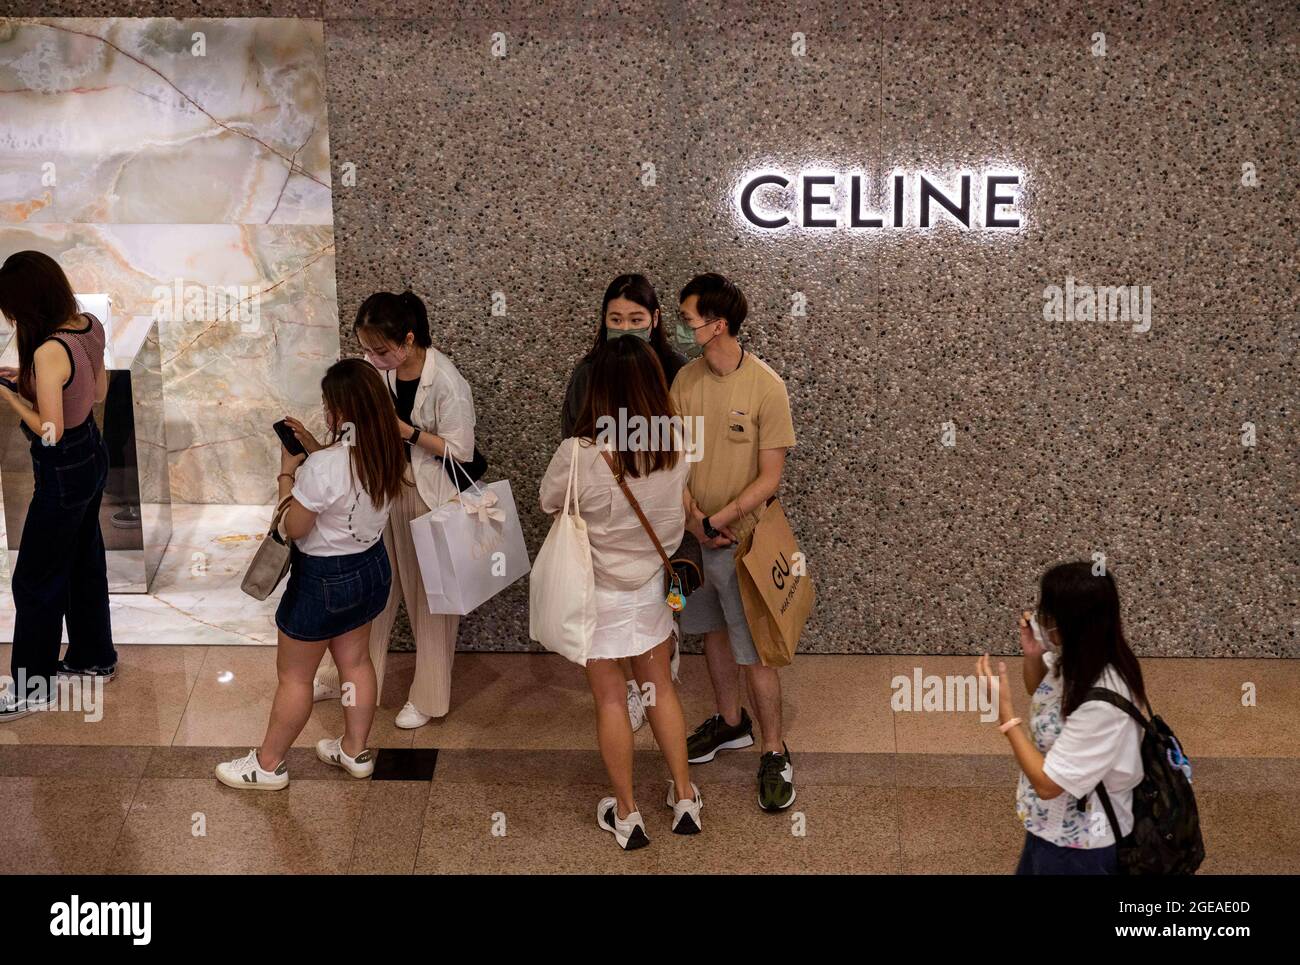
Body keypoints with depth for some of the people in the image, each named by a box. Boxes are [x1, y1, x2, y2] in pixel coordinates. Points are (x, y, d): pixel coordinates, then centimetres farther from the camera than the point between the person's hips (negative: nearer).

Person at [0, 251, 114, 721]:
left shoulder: (50, 351, -30)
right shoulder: (89, 326, -5)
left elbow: (49, 431, -26)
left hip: (64, 472, -9)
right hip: (92, 455, 9)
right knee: (85, 560, 24)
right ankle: (95, 656, 41)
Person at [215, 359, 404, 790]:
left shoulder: (323, 468, -33)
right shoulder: (386, 454, -9)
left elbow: (293, 527, -20)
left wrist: (288, 471, -11)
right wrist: (311, 450, 4)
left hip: (324, 580, -7)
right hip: (372, 567, 7)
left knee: (294, 676, 11)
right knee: (355, 661, 24)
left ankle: (268, 765, 27)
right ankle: (355, 750, 39)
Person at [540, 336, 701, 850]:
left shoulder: (580, 455, -28)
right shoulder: (677, 448, -15)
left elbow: (549, 502, -8)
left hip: (598, 593, -3)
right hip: (651, 586, 4)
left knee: (610, 700, 12)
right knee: (661, 689, 21)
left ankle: (626, 814, 25)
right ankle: (685, 798, 31)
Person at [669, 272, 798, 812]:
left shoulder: (765, 387, -18)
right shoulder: (686, 379, -2)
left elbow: (769, 478, -16)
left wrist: (718, 521, -19)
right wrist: (693, 517, -14)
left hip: (741, 539, -6)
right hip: (695, 536, 6)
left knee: (754, 653, 1)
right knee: (714, 631, 21)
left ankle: (775, 755, 17)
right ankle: (730, 722, 42)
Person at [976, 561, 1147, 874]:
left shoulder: (1102, 704, -36)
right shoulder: (1078, 658, -12)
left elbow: (1048, 783, -29)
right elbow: (1042, 697, 11)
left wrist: (1003, 707, -29)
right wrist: (1033, 656, -10)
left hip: (1079, 844, -8)